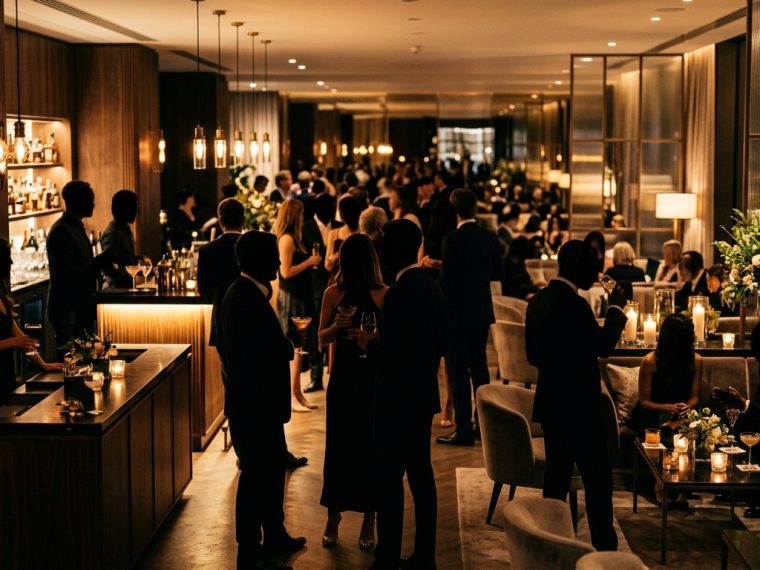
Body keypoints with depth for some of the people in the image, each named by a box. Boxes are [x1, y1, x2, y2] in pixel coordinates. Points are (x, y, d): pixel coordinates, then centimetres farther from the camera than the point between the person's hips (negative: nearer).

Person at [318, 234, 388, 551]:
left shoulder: (384, 295, -5)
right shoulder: (334, 294, 1)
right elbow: (322, 339, 2)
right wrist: (336, 327, -18)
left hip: (375, 379, -1)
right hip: (343, 378, 1)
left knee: (371, 446, 3)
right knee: (338, 445, 5)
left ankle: (369, 519, 17)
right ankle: (333, 516, 20)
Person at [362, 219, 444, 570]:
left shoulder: (399, 294, -19)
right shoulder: (432, 288, 8)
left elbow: (389, 353, -21)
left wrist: (367, 343, -4)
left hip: (397, 400, -9)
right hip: (424, 397, 9)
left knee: (389, 478, -2)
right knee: (420, 474, 13)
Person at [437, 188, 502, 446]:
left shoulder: (452, 240, -17)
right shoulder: (490, 238, 2)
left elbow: (447, 280, -19)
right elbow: (497, 273, 10)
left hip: (458, 312, -6)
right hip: (483, 311, 7)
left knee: (458, 370, -1)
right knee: (479, 366, 17)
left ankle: (464, 429, 0)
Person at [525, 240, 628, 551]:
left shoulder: (538, 301, 8)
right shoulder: (573, 304, -19)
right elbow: (604, 345, -11)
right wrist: (616, 308, -1)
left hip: (550, 404, 9)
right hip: (579, 406, -9)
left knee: (556, 478, 12)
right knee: (598, 480, -1)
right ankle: (604, 547, 2)